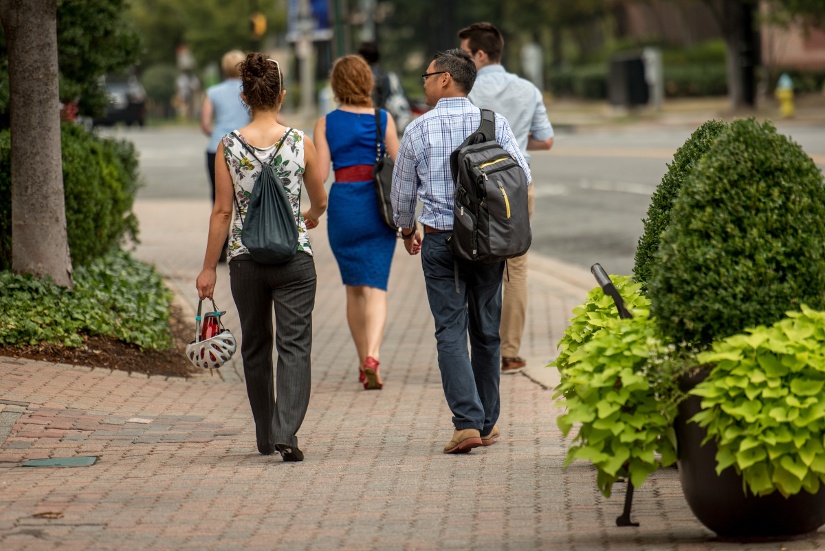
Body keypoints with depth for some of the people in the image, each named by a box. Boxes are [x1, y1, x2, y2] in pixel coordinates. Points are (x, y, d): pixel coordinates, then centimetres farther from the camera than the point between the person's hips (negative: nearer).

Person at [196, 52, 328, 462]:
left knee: (255, 347, 15)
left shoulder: (229, 147, -5)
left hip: (246, 259, 2)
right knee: (294, 345, -1)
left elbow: (222, 211, -4)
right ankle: (285, 432, -18)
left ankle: (266, 437, 24)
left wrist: (208, 268, 3)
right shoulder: (301, 144, -5)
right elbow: (320, 201, 8)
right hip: (293, 256, -1)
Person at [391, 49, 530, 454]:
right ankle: (487, 423, 20)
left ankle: (467, 422, -14)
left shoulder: (418, 130, -5)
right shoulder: (494, 124, -2)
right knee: (487, 331, 13)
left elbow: (403, 191, 6)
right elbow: (522, 176, 2)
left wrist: (407, 230, 25)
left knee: (450, 332, -1)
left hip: (441, 241, -2)